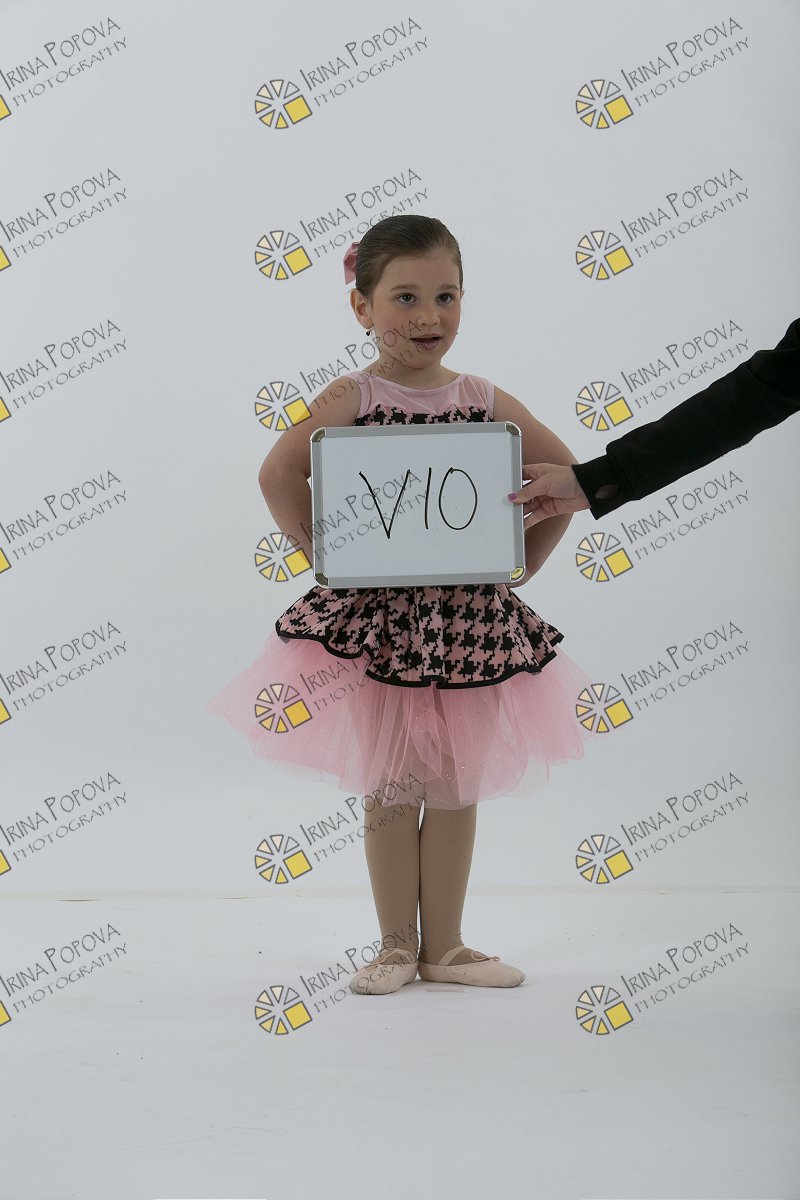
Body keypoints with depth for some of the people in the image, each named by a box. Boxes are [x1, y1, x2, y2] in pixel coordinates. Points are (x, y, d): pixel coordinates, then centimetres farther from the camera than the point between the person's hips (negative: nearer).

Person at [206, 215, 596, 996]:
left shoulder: (484, 401, 3)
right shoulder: (349, 398, -6)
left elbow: (567, 477, 8)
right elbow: (278, 475, -14)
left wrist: (523, 562, 1)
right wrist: (325, 557, -13)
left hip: (470, 618, 3)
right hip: (376, 618, -3)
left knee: (455, 787, 11)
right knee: (390, 791, 7)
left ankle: (443, 946, 25)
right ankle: (397, 946, 21)